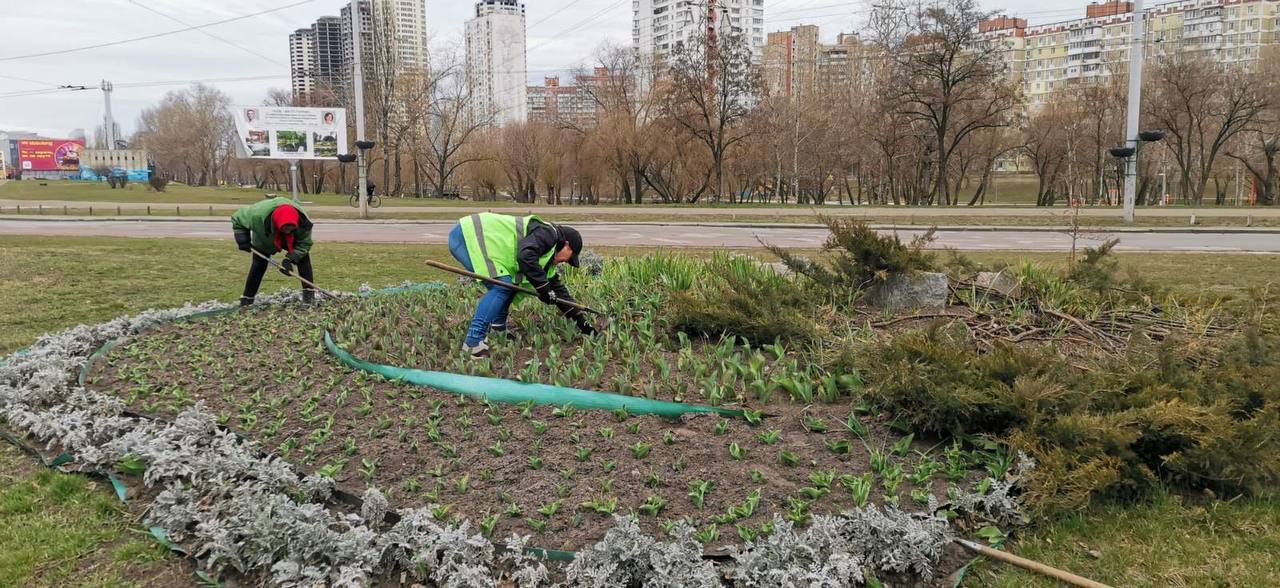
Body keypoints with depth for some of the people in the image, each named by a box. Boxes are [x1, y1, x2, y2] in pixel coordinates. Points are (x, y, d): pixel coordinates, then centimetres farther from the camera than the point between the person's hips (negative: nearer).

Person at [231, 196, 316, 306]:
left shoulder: (302, 222, -42)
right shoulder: (258, 215, -46)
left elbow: (305, 243, -28)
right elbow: (237, 218, -25)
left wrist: (290, 259, -40)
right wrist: (243, 240, -32)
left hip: (291, 241, 1)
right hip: (264, 241, -1)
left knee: (303, 256, -17)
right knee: (258, 265, -3)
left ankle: (309, 293, -13)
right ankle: (247, 299, 10)